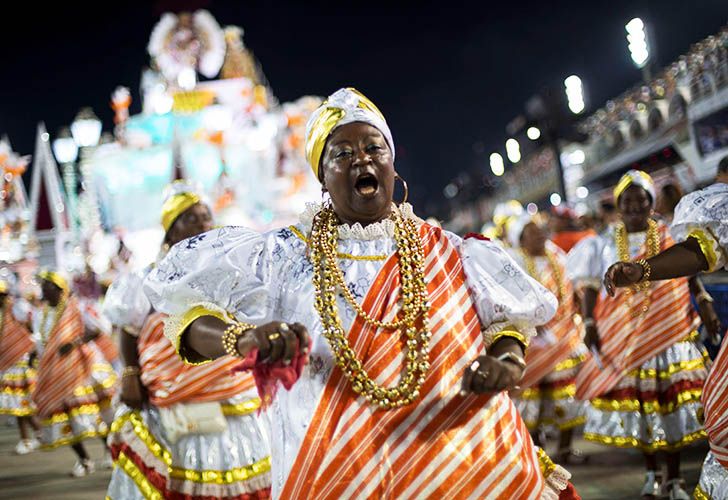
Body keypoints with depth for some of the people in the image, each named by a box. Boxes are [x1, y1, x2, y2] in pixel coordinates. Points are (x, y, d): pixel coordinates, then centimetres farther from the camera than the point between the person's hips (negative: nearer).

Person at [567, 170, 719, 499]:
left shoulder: (671, 237, 5)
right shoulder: (604, 244, 4)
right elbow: (591, 288, 2)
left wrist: (705, 305, 1)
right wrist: (589, 323, -9)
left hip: (671, 336, 0)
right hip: (623, 340, 0)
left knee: (672, 406, 2)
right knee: (636, 408, 5)